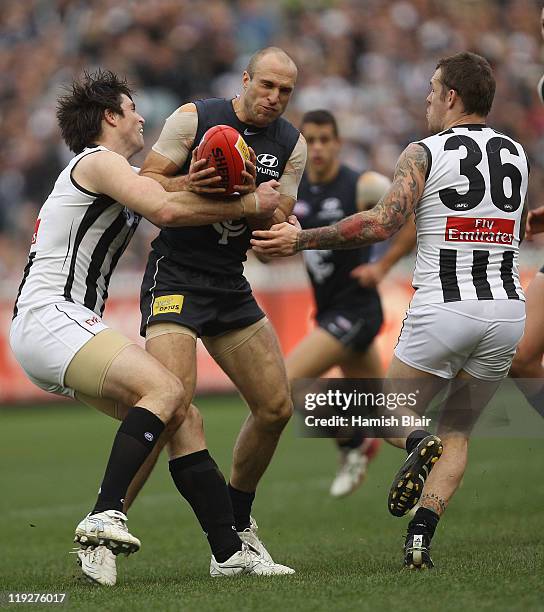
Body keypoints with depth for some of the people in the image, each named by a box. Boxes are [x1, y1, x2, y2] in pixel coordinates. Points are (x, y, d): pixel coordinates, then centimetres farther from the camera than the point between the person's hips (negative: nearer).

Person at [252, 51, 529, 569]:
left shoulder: (424, 154, -6)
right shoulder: (516, 154, 10)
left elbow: (383, 223, -19)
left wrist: (300, 239, -13)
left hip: (442, 308, -4)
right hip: (507, 309, 4)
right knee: (456, 433, 16)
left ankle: (417, 443, -20)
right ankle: (419, 539, -4)